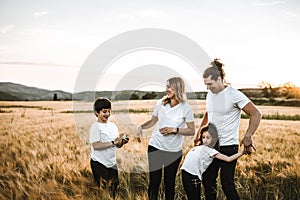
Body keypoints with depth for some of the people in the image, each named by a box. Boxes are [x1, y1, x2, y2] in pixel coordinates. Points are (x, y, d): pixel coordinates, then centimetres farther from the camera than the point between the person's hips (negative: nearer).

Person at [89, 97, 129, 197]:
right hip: (99, 163, -6)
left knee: (113, 188, 11)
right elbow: (96, 145, -21)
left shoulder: (113, 125, 9)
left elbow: (118, 145, 9)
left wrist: (122, 141, -13)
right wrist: (113, 142, -25)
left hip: (112, 163, 6)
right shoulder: (95, 127, -10)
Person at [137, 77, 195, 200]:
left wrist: (174, 130, -16)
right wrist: (141, 126, -5)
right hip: (156, 146, 2)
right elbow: (152, 121, 12)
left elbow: (192, 131, -6)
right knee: (154, 181, 3)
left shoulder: (186, 108, -6)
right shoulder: (160, 103, 2)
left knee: (169, 182, 10)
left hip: (174, 151, -1)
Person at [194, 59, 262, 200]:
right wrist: (198, 133, 26)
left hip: (228, 146, -7)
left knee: (227, 183, -4)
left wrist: (247, 137, -20)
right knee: (207, 180, 10)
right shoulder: (210, 94, 9)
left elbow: (256, 114, -14)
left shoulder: (234, 95, -13)